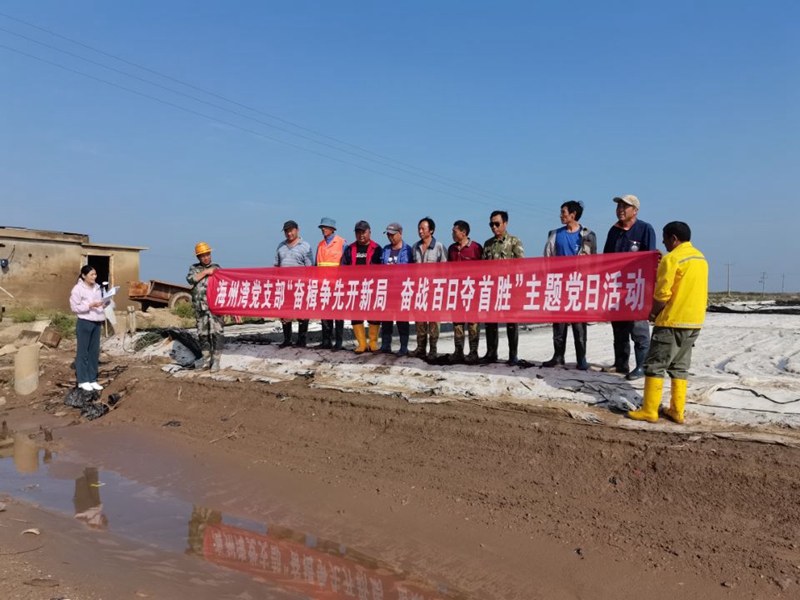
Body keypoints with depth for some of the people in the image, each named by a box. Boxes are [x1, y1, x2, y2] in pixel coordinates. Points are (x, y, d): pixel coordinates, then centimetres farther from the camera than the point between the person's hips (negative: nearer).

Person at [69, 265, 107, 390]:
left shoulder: (97, 288, 11)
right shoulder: (78, 289, -10)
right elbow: (74, 307, -13)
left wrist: (104, 303, -1)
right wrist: (90, 305, -23)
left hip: (96, 323, 7)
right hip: (84, 323, -7)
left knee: (95, 352, 10)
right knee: (83, 352, 2)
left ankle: (92, 380, 18)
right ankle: (83, 381, 10)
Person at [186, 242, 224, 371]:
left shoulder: (216, 268, 8)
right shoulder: (194, 268, 14)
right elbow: (190, 280, -6)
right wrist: (205, 272, -11)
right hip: (200, 307, 3)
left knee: (216, 333, -8)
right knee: (202, 333, 8)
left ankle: (216, 360, -4)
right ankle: (206, 359, 18)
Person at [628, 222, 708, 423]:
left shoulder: (672, 258, -14)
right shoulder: (700, 258, 13)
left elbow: (662, 294, -16)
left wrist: (653, 312, -1)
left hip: (673, 321, -8)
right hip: (695, 322, 8)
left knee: (655, 365, -2)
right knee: (680, 367, 13)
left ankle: (649, 411, -1)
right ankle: (677, 411, 14)